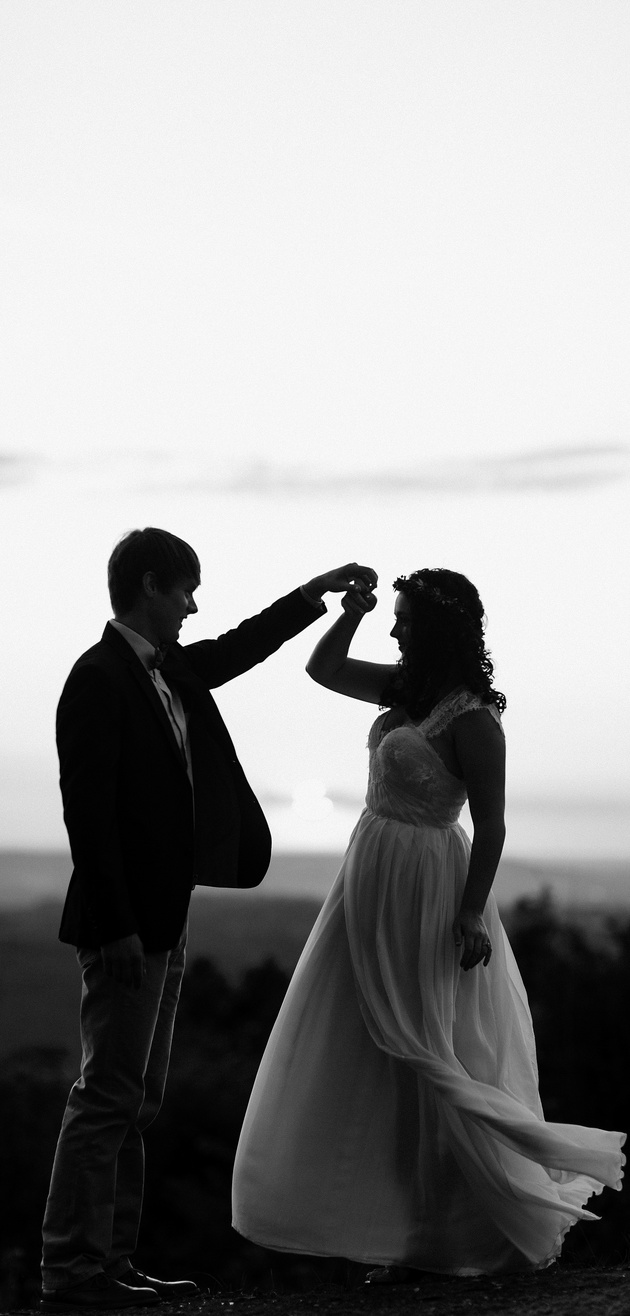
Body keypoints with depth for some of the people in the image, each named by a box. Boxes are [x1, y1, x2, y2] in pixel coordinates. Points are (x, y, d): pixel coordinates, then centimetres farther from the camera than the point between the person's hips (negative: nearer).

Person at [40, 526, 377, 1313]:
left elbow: (237, 650, 33)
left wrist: (314, 593, 33)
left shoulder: (169, 672, 12)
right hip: (125, 926, -10)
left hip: (163, 922, 10)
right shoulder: (99, 680, -14)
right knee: (109, 1097, -8)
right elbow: (86, 810, -19)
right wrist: (119, 928, -22)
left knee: (137, 1100, 11)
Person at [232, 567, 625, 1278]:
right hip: (374, 876, 9)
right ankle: (402, 1227, 23)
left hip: (422, 890, -9)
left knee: (422, 1055, -2)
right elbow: (324, 670, 17)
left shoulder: (472, 719, -17)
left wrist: (472, 913, -21)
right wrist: (350, 614, 3)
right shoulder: (409, 688, 7)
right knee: (367, 1053, 14)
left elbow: (491, 825, -17)